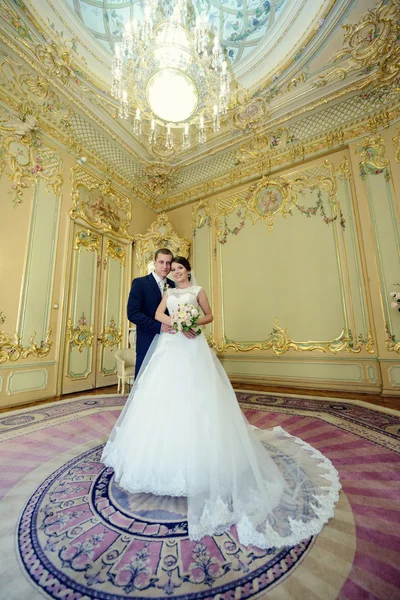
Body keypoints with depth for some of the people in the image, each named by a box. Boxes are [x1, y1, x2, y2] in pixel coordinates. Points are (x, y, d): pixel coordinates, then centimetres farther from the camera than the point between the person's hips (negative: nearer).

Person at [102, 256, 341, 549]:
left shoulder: (198, 291, 8)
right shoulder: (168, 293, 18)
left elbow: (210, 315, 8)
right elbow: (158, 314, 3)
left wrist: (195, 323, -11)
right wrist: (176, 323, -15)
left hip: (192, 347, -4)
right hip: (169, 346, 4)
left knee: (195, 394, -5)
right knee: (164, 395, 4)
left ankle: (197, 454, 11)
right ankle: (164, 448, 22)